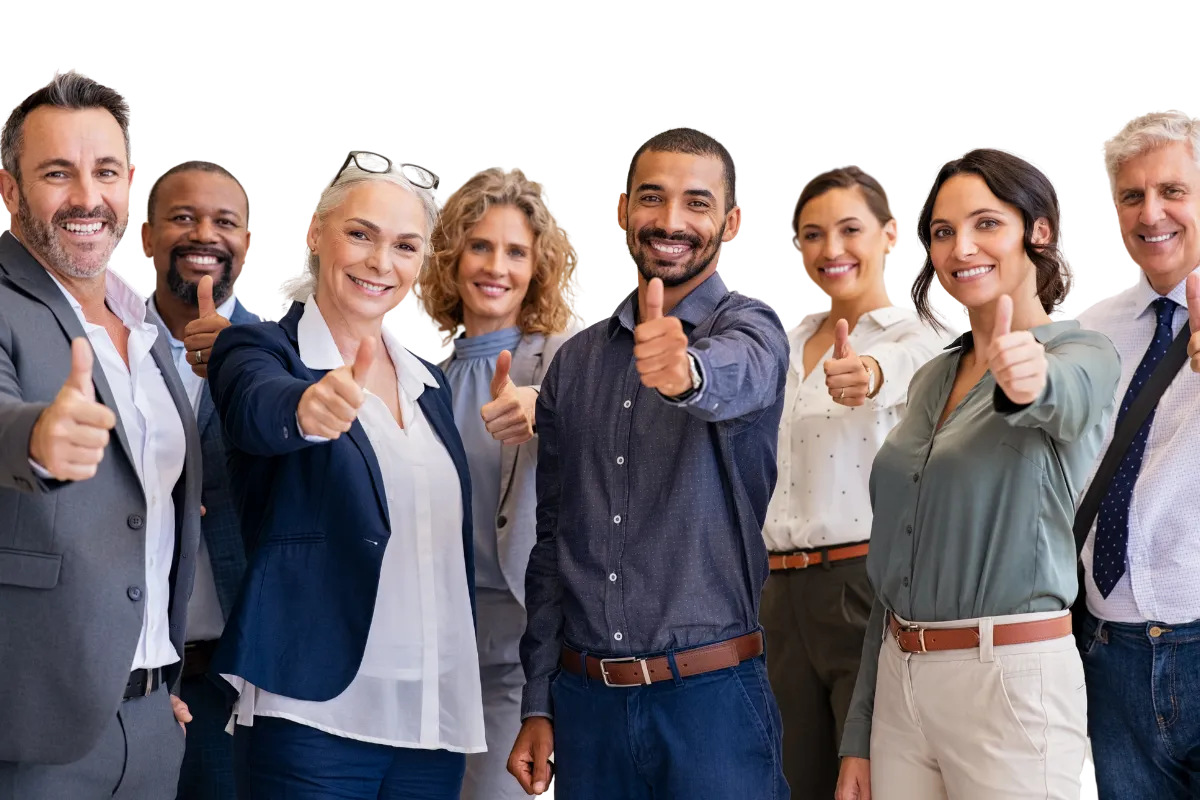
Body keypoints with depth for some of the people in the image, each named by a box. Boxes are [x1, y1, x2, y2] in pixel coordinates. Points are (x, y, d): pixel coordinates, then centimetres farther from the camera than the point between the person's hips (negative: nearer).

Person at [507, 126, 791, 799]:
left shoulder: (750, 327, -3)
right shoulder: (575, 363, 10)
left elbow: (739, 375, -29)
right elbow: (552, 543, 13)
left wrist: (685, 372, -51)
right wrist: (538, 704, 10)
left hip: (710, 694, -4)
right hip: (585, 697, 4)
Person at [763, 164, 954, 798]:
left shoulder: (916, 339, -8)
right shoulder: (793, 341, 14)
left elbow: (895, 369, -33)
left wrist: (867, 374, -54)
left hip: (871, 584, -7)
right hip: (788, 593, 7)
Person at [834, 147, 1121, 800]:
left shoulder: (1084, 355, -5)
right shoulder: (932, 379, 13)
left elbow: (1067, 395, -31)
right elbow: (895, 567, 14)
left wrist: (1029, 380, -55)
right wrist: (857, 737, 12)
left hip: (1012, 684, -6)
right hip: (898, 682, 6)